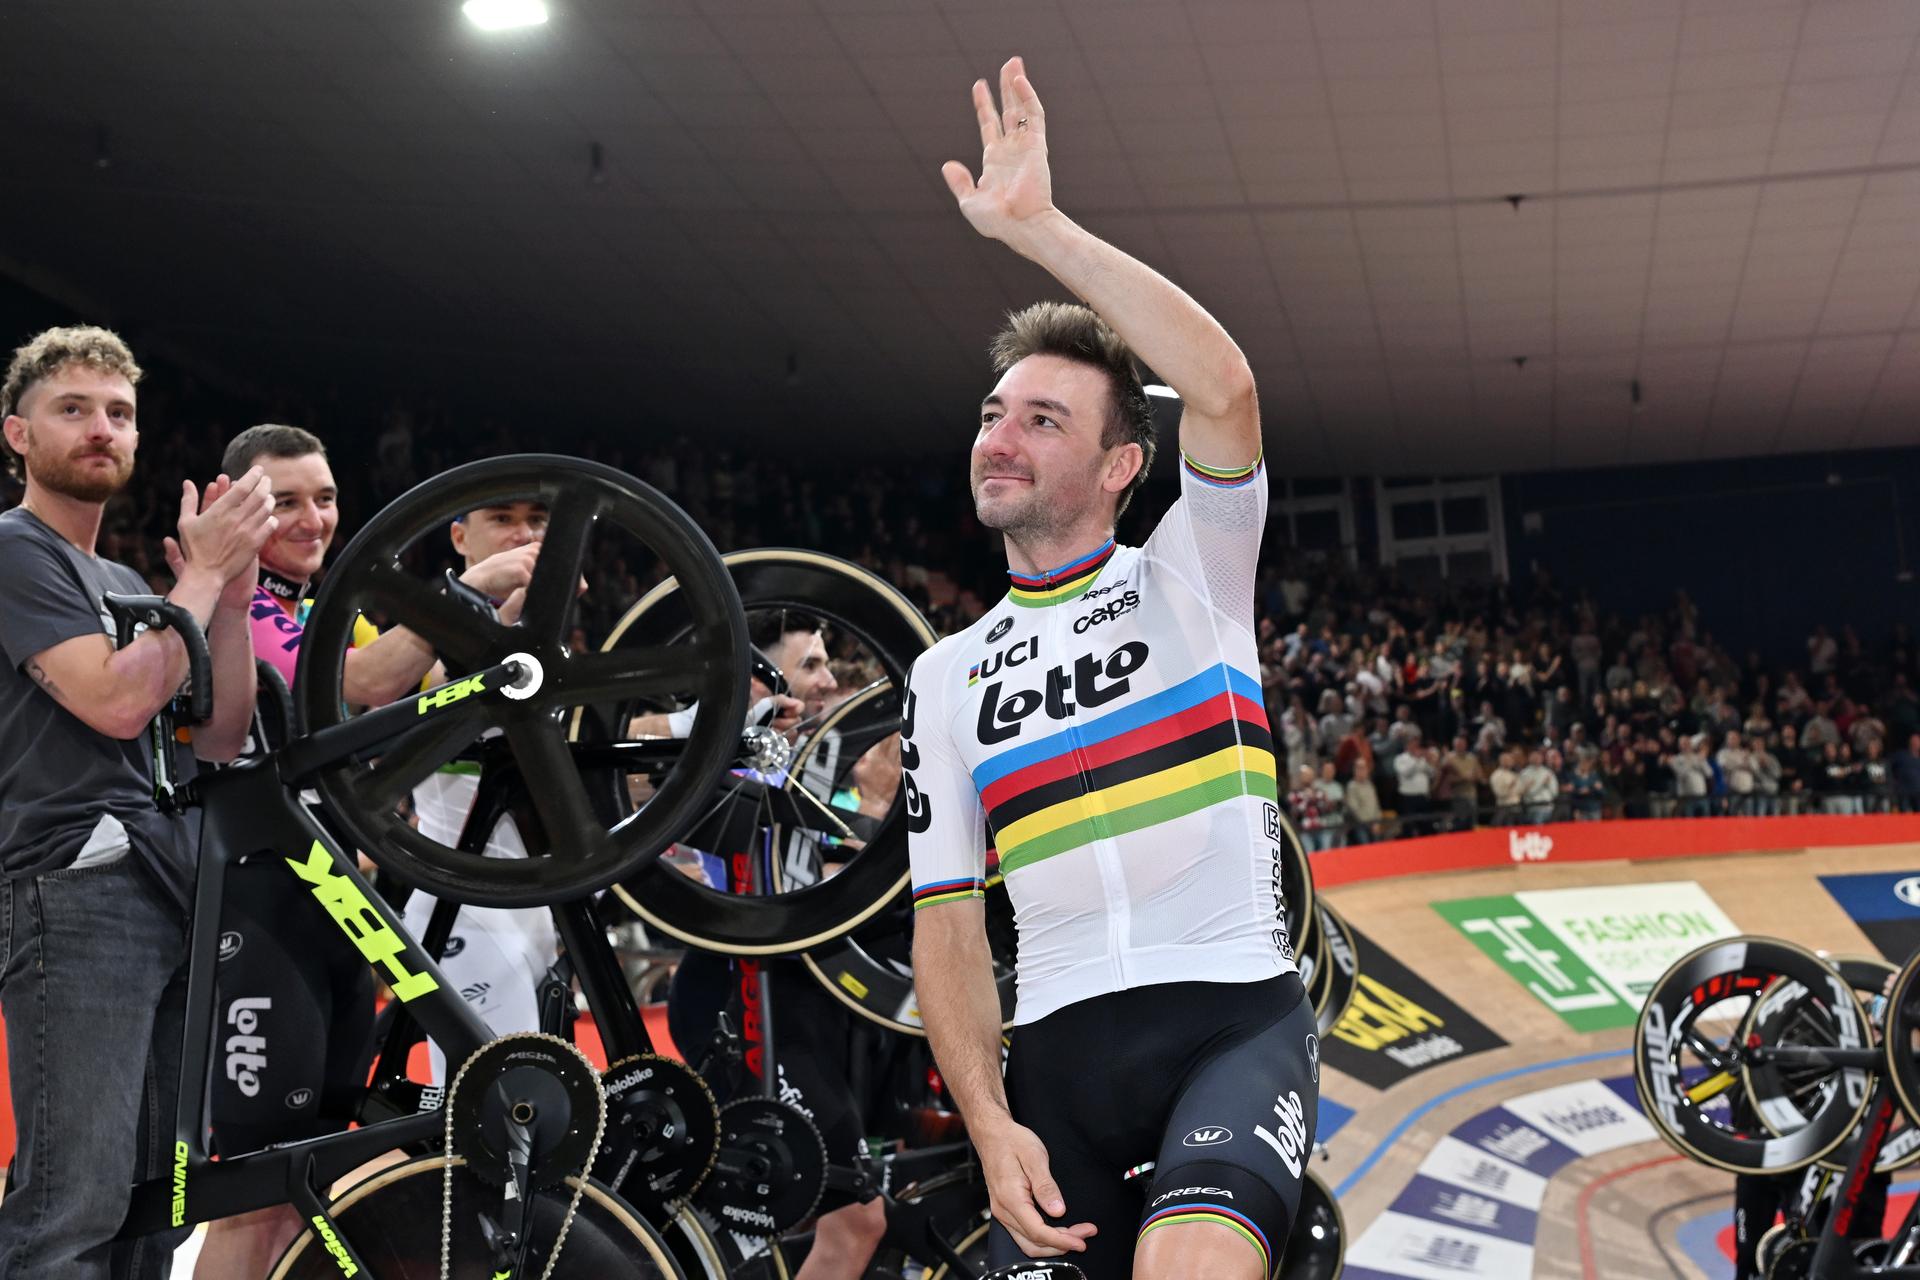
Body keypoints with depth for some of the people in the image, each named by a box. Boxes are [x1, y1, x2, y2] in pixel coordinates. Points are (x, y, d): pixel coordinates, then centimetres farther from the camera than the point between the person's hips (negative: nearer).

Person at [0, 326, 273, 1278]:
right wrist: (206, 571, -7)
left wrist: (233, 595, 4)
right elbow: (116, 700, -16)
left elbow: (218, 737, 15)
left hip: (166, 895, 9)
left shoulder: (125, 583, 24)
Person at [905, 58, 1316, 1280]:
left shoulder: (1189, 575, 6)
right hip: (1059, 1046, 4)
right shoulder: (947, 676, 15)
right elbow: (949, 923, 11)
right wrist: (992, 1126, -3)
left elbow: (1224, 387, -15)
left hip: (1237, 1015, -4)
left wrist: (1036, 226, -16)